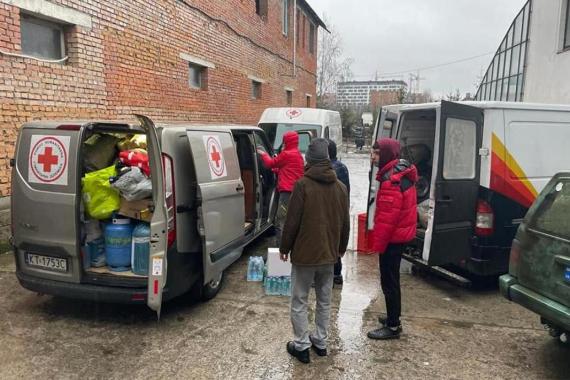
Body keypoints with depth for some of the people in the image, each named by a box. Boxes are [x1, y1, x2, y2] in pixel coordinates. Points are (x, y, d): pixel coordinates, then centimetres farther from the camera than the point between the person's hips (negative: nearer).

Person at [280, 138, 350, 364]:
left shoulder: (302, 185, -16)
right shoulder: (340, 187, 3)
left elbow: (292, 220, -14)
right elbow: (345, 223, 10)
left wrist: (284, 247, 0)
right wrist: (341, 247, 23)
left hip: (304, 253, -5)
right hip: (328, 254, 6)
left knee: (299, 302, 8)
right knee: (324, 301, 17)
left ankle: (302, 346, 14)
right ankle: (321, 342, 27)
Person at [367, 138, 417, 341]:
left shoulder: (392, 180, -23)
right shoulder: (402, 173, 10)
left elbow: (387, 217, -25)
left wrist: (378, 243, -16)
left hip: (392, 237, -10)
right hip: (400, 234, 10)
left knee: (389, 281, -1)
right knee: (391, 278, 21)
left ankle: (393, 326, 9)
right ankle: (393, 316, 36)